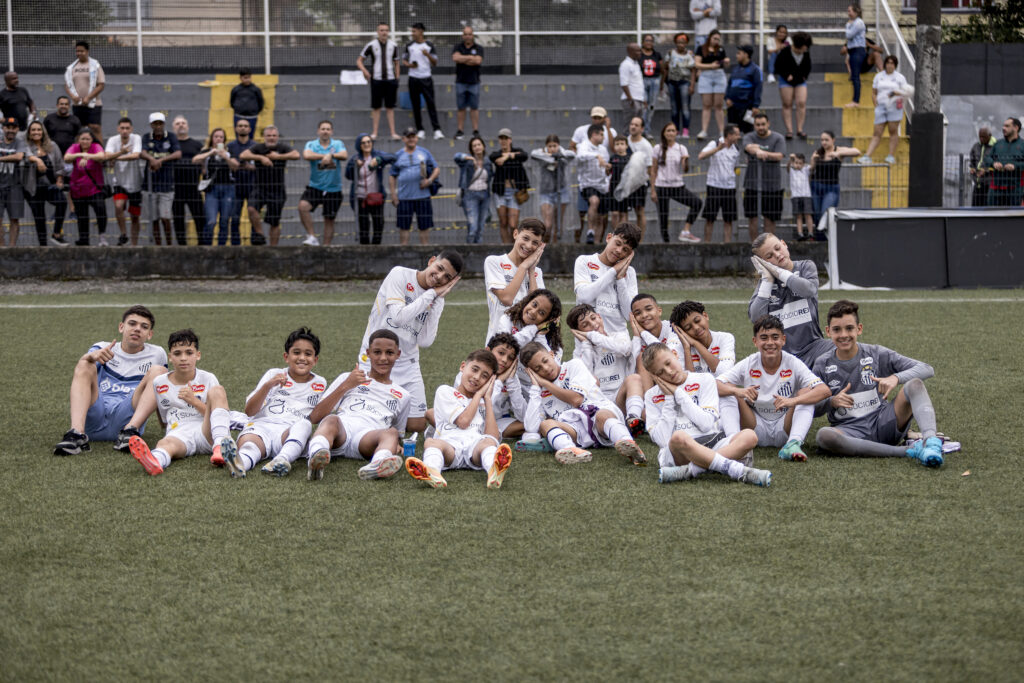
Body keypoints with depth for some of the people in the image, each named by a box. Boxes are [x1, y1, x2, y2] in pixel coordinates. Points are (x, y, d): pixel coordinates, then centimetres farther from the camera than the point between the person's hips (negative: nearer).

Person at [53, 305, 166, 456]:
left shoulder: (156, 355, 20)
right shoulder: (103, 348, 16)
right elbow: (77, 374, -6)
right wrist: (89, 357, -28)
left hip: (128, 418, 0)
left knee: (158, 371, -15)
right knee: (84, 366, -19)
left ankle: (130, 431, -39)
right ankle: (77, 434, -41)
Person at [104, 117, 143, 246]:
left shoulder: (136, 138, -12)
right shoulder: (113, 140, -8)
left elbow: (136, 155, -29)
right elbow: (107, 156, -25)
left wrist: (117, 157, -23)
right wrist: (121, 152, -42)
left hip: (135, 183, 0)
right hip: (120, 183, 0)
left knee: (135, 216, 7)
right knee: (118, 206, -25)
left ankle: (134, 244, 22)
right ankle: (123, 234, -5)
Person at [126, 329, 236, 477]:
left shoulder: (207, 379, 14)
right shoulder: (159, 383, 19)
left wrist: (194, 401, -5)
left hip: (207, 433, 0)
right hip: (179, 434, 0)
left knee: (216, 391, -24)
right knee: (165, 444, -38)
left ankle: (220, 445, -48)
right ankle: (154, 461, -79)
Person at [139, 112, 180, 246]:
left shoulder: (171, 137, 2)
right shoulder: (147, 138, 6)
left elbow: (178, 154, -12)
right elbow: (143, 153, -12)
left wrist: (161, 160, -26)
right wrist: (152, 159, -35)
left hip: (167, 184, -2)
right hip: (151, 183, 2)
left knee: (165, 217, -8)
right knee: (155, 219, 5)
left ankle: (169, 244, 7)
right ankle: (157, 245, 13)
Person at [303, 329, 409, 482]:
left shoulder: (402, 396, 33)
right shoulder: (347, 378, 29)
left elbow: (398, 433, 36)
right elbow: (314, 417, 17)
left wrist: (397, 446, 10)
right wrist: (345, 386, 8)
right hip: (341, 429, -1)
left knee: (390, 433, -36)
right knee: (331, 420, -38)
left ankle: (377, 466, -71)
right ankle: (316, 460, -71)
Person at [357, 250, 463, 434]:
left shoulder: (437, 300, 2)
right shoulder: (400, 275, -11)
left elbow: (425, 341, -10)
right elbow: (398, 317, -25)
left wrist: (438, 301, -13)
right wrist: (431, 294, -19)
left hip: (407, 363, 4)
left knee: (418, 425, 1)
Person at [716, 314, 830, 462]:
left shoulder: (793, 364, -10)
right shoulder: (748, 365, -6)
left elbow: (825, 391, -24)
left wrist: (793, 401, -41)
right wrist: (737, 391, -39)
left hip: (784, 430, -1)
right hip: (757, 431, 1)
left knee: (806, 392, -23)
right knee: (729, 394, -16)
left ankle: (793, 444, -42)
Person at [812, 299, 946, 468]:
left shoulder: (876, 354, 3)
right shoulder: (822, 365, 5)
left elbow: (926, 369, -2)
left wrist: (896, 378, -20)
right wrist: (832, 402, -13)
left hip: (883, 423, 1)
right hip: (850, 431, -1)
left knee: (914, 384, -21)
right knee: (823, 435, -37)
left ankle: (930, 440, -46)